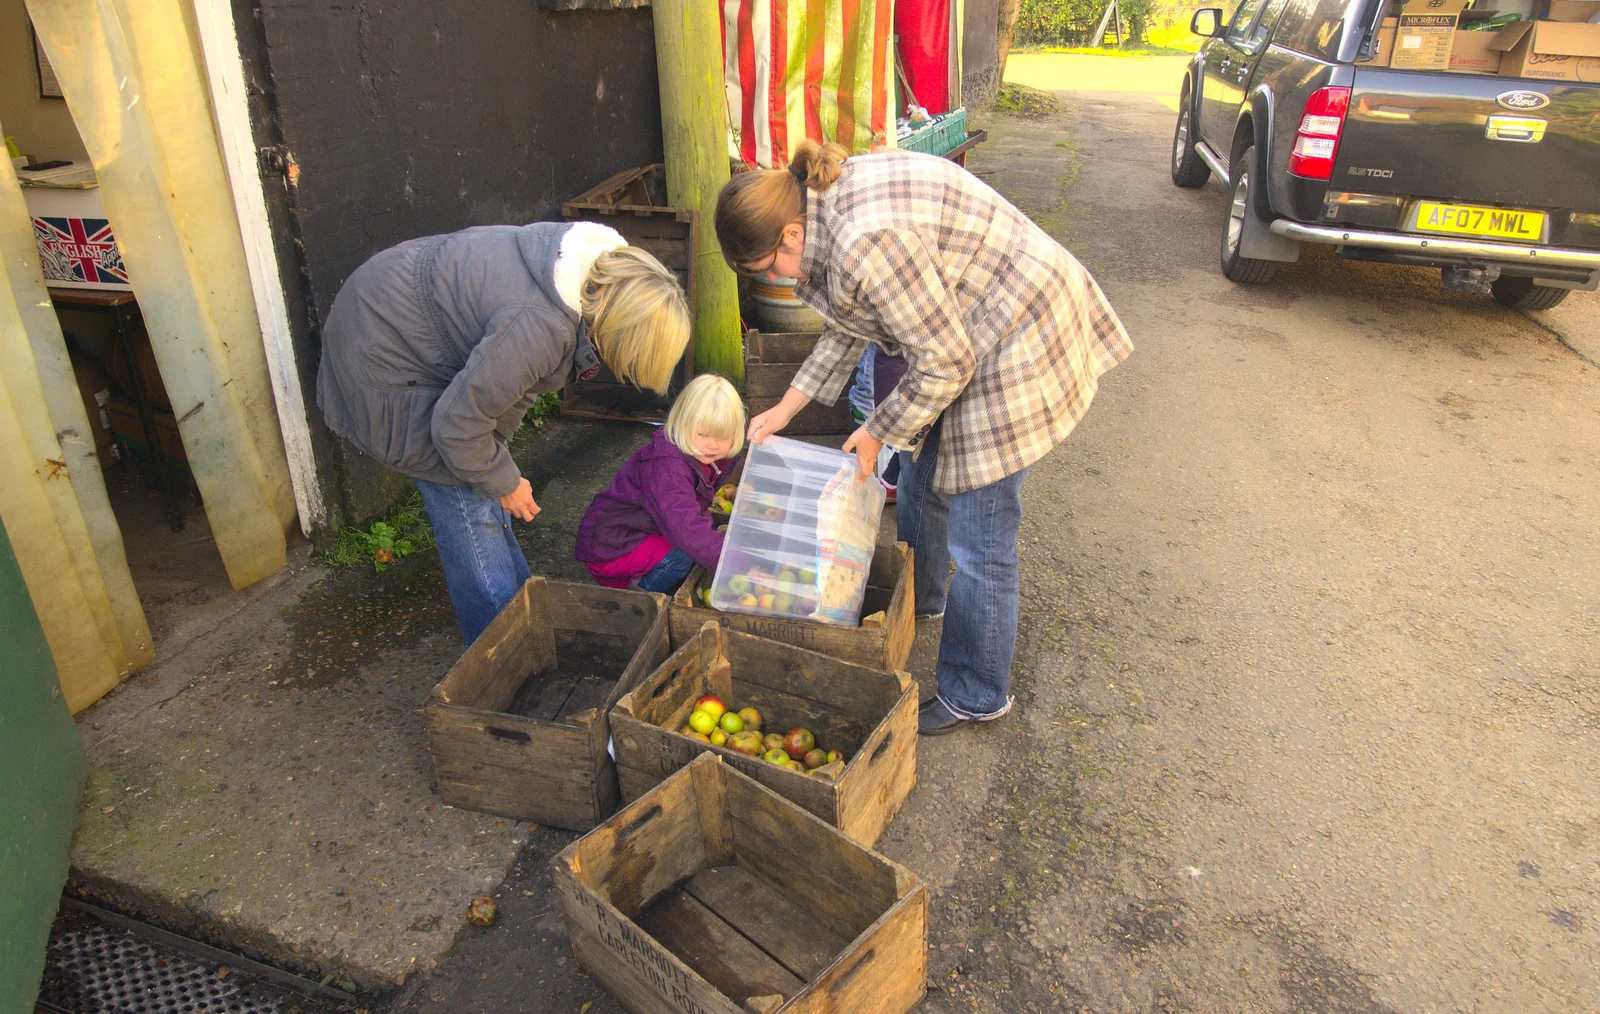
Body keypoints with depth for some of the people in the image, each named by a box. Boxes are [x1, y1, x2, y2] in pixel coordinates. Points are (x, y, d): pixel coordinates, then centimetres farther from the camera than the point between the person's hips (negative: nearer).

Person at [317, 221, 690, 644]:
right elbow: (458, 421, -27)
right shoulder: (540, 325, -39)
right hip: (383, 353, -9)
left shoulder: (603, 258, -11)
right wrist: (503, 482, -11)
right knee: (465, 499, -6)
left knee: (481, 488, 15)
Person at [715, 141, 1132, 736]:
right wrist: (786, 408, 13)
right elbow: (850, 326, 14)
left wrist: (876, 433, -8)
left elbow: (944, 363, -23)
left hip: (1016, 347, -10)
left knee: (978, 540, -2)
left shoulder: (868, 241, -31)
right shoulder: (831, 198, 1)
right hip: (963, 328, 10)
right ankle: (920, 599, 49)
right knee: (920, 475, 23)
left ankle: (976, 697, 17)